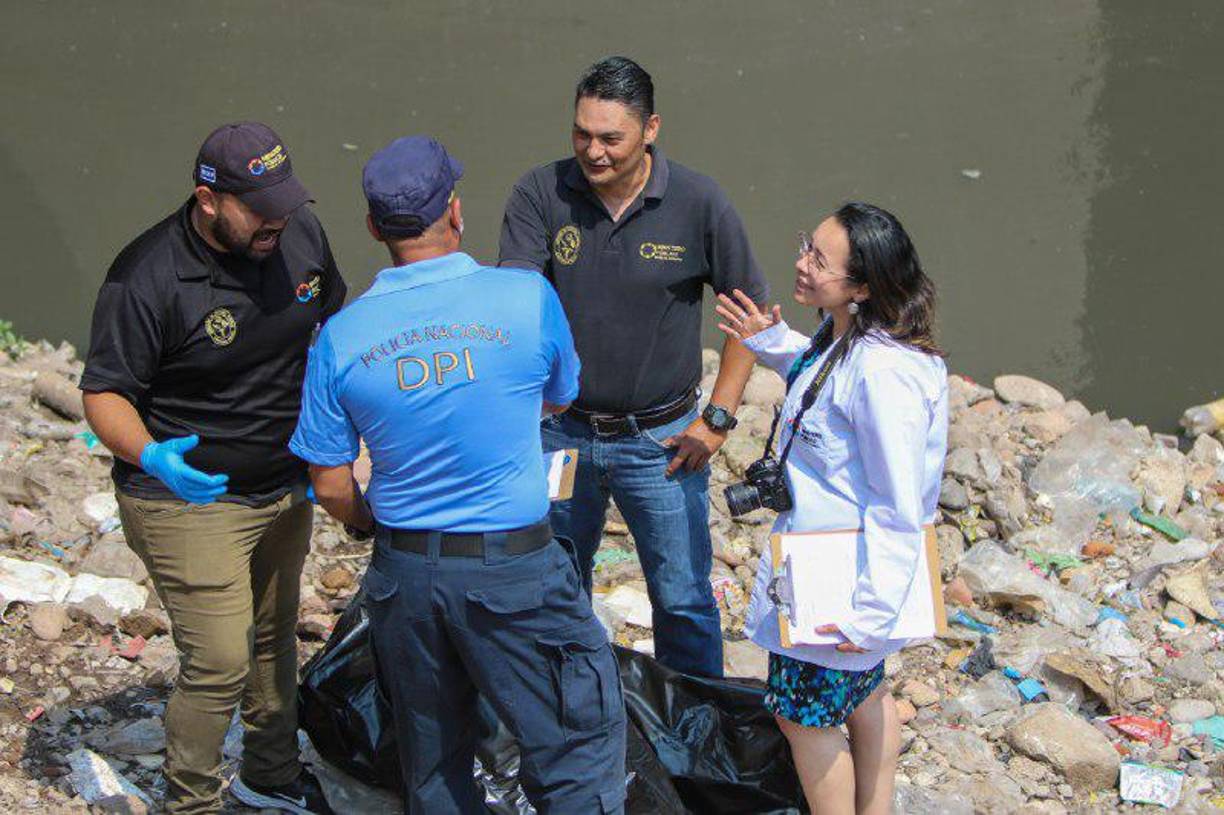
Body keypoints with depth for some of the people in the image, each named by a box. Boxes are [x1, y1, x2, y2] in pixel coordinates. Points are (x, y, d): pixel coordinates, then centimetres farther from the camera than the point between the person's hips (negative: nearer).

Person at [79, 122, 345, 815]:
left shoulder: (300, 232, -6)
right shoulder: (147, 278, -25)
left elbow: (334, 318, 13)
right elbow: (104, 393, -18)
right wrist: (151, 455, -38)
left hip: (286, 489, 6)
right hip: (190, 503, -6)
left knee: (275, 639, 21)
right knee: (220, 665, -7)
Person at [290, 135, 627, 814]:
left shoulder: (341, 337, -6)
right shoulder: (528, 297, -12)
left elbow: (330, 486, 0)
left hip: (403, 573, 4)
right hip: (511, 567, -3)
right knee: (580, 747, 7)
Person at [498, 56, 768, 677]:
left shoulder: (699, 204, -12)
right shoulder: (540, 195, -11)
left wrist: (718, 418, -6)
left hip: (660, 440, -1)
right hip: (561, 432, 2)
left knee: (683, 601, 8)